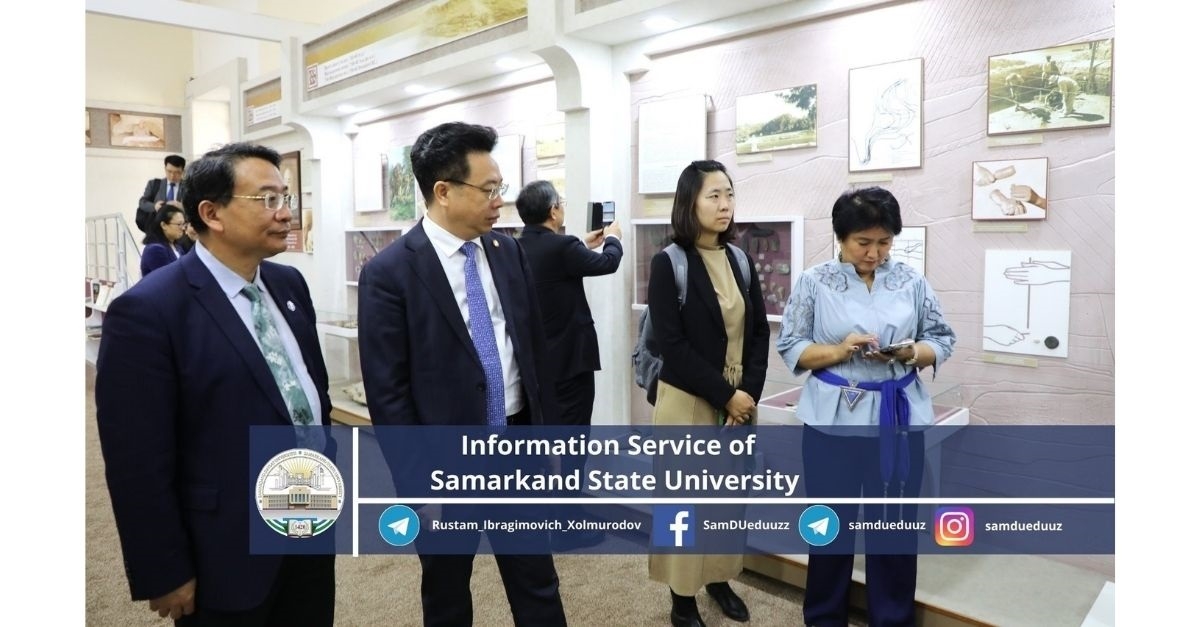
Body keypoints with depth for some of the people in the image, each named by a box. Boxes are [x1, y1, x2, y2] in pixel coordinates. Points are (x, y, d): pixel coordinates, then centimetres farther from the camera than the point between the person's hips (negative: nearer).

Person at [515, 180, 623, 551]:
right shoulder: (561, 246, -20)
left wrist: (585, 244, 26)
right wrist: (612, 238, 14)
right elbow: (607, 264, -5)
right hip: (568, 358, -8)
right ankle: (564, 526, 9)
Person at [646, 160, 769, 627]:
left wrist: (749, 392, -6)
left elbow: (759, 332, 6)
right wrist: (725, 395, -15)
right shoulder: (668, 264, -10)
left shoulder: (739, 260, 6)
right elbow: (673, 345, -14)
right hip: (689, 401, -5)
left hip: (739, 400, 5)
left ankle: (721, 579, 32)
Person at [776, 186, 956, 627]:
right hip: (833, 421, -1)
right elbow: (790, 348, -3)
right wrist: (839, 350, -19)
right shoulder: (814, 282, -2)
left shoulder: (911, 281, 3)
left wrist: (913, 353, -14)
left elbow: (942, 340, 7)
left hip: (899, 422, 2)